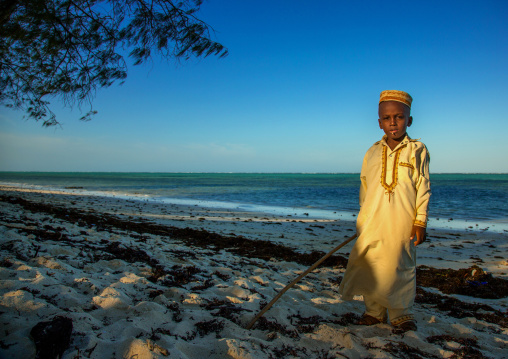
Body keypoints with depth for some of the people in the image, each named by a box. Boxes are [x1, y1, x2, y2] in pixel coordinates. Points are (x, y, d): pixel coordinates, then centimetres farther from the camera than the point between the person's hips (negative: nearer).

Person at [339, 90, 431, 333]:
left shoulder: (417, 150, 1)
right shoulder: (372, 153, 8)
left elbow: (423, 189, 0)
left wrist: (420, 221, -4)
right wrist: (362, 219, 12)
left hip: (401, 223, -3)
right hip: (372, 223, 3)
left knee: (400, 268, 4)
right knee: (370, 267, 8)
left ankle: (401, 315, 22)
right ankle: (374, 311, 26)